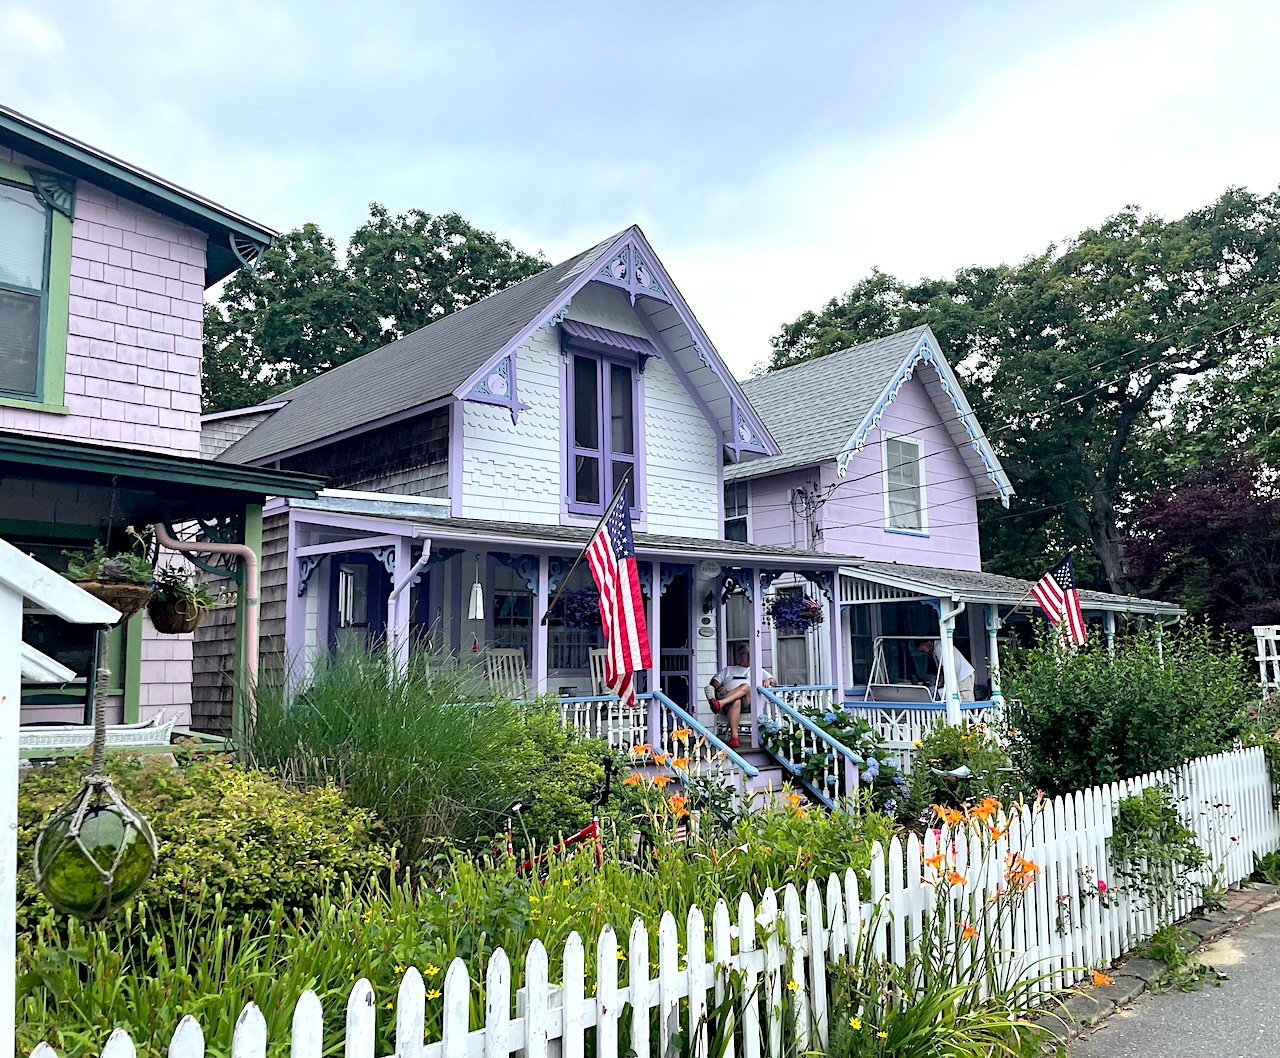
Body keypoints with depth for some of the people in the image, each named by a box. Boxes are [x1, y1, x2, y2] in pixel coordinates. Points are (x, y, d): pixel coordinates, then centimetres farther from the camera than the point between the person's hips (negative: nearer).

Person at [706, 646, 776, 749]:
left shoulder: (759, 670, 35)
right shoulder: (728, 669, 35)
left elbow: (774, 681, 26)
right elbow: (714, 680, 22)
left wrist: (768, 681, 1)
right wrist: (719, 687, -2)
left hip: (749, 701, 0)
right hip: (729, 699, 0)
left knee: (745, 686, -36)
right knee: (736, 701, -40)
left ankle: (720, 703, -56)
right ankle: (734, 736, -55)